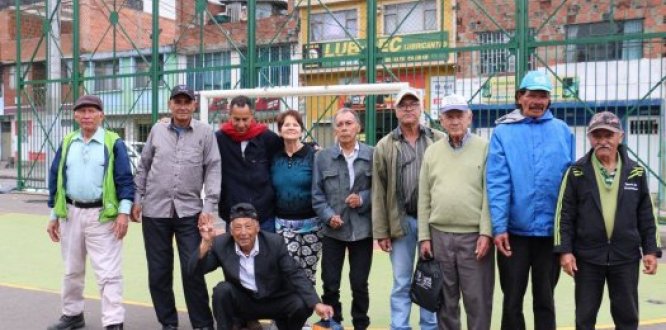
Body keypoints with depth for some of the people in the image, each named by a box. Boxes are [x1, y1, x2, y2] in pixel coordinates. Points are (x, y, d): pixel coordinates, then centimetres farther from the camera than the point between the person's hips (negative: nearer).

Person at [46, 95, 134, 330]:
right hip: (71, 213, 5)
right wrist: (54, 215, 10)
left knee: (108, 273, -6)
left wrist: (124, 212, -16)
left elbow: (125, 179, -7)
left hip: (102, 215, -5)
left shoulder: (113, 143, -4)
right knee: (72, 270, 18)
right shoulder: (67, 143, 10)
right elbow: (55, 178, 13)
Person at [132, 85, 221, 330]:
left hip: (189, 211, -2)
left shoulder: (205, 133, -1)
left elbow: (213, 170, -3)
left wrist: (209, 206, -9)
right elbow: (144, 166, 13)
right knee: (158, 271, 8)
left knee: (193, 270, -4)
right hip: (155, 211, 3)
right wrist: (137, 199, 9)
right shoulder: (157, 130, 7)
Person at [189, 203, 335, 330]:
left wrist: (316, 304, -29)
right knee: (222, 290, -27)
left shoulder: (275, 243, -16)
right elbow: (194, 270, -15)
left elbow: (295, 275, -16)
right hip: (241, 302, 0)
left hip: (273, 301, 0)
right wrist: (206, 243, -33)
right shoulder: (221, 244, -13)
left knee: (302, 305, -25)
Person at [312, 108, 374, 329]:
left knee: (359, 283, 8)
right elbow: (317, 194, 3)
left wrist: (364, 199, -13)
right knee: (330, 283, 6)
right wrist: (328, 216, -10)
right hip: (333, 230, 1)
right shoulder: (322, 157, 3)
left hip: (362, 229, -1)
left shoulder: (372, 155, -1)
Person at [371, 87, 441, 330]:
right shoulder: (385, 146, 5)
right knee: (401, 283, 7)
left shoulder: (439, 141, 3)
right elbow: (378, 191, 3)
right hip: (401, 221, 0)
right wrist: (381, 231, -1)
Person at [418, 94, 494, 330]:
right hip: (439, 236, 4)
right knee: (445, 299, 12)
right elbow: (424, 198, 9)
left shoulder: (484, 148, -1)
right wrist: (424, 236, 5)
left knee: (477, 299, 3)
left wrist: (486, 233, -13)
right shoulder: (432, 152, 9)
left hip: (474, 236, -3)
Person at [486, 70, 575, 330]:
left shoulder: (562, 131, 3)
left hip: (551, 230, 2)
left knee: (545, 300, 14)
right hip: (515, 229, -1)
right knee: (512, 301, 10)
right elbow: (497, 183, -9)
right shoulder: (503, 132, -3)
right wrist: (499, 226, -15)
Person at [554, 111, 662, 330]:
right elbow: (565, 214, -2)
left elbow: (646, 216, 8)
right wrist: (565, 250, -8)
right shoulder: (577, 172, -1)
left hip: (626, 257, 1)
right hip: (587, 257, -1)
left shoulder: (636, 172, 4)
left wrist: (651, 250, 3)